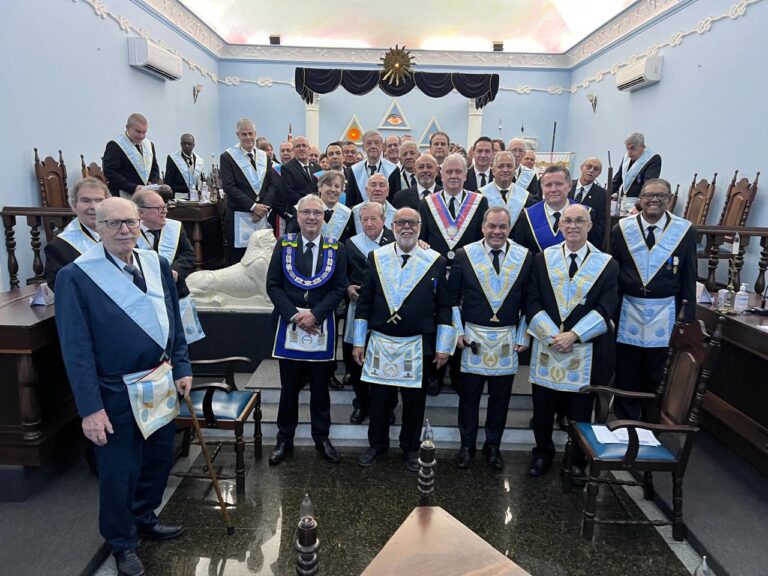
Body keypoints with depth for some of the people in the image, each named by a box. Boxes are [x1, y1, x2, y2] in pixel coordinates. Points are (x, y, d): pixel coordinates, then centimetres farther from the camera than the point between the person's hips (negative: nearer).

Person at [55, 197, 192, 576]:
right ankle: (122, 543, 36)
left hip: (160, 383, 6)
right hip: (116, 392, -5)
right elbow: (76, 349, -14)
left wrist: (182, 368, 7)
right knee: (118, 471, 11)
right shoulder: (75, 276, -15)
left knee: (160, 457, 20)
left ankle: (144, 519, 46)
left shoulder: (157, 264, 1)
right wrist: (90, 407, -15)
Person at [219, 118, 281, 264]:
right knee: (238, 259, -1)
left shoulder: (265, 156, 14)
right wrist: (253, 206, -13)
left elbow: (273, 184, 8)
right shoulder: (227, 157, 0)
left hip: (262, 215, 4)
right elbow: (229, 187, -9)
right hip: (239, 217, -4)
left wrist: (263, 207, -6)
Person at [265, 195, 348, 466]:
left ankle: (321, 437, 27)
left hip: (321, 324, 0)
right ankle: (284, 439, 23)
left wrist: (315, 314, -14)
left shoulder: (336, 248, 2)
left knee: (320, 386, 11)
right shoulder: (284, 244, 3)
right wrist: (294, 314, -12)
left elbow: (339, 287, -2)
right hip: (289, 323, 0)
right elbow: (273, 284, -1)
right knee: (289, 386, 8)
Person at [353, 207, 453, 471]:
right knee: (379, 397, 11)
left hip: (418, 346, -1)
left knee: (414, 399, 11)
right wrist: (358, 341, 3)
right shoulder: (376, 257, 3)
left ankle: (410, 448, 32)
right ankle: (377, 444, 33)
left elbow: (443, 306, 0)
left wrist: (443, 346, -2)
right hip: (380, 343, 1)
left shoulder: (436, 261, -1)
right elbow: (364, 302, 4)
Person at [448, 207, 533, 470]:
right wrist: (458, 331, -2)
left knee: (500, 397, 10)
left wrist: (523, 337, 3)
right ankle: (467, 445, 24)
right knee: (469, 395, 7)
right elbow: (453, 296, 2)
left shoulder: (525, 257, 1)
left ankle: (493, 446, 28)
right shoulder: (464, 254, -2)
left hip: (507, 338, 1)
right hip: (473, 335, -1)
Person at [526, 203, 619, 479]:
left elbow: (606, 308, -7)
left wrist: (574, 335, -17)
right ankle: (543, 452, 34)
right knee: (542, 407, 11)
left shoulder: (607, 264, 1)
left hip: (586, 350, -1)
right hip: (546, 346, 1)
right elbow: (532, 301, -2)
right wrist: (552, 334, -15)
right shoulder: (542, 259, 4)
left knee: (581, 410, 10)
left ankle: (579, 460, 32)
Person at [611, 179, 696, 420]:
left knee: (657, 376, 12)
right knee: (627, 375, 11)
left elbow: (689, 278, 1)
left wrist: (688, 317, 0)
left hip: (665, 314, 0)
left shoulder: (685, 230, -3)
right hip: (628, 311, 1)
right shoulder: (621, 229, -2)